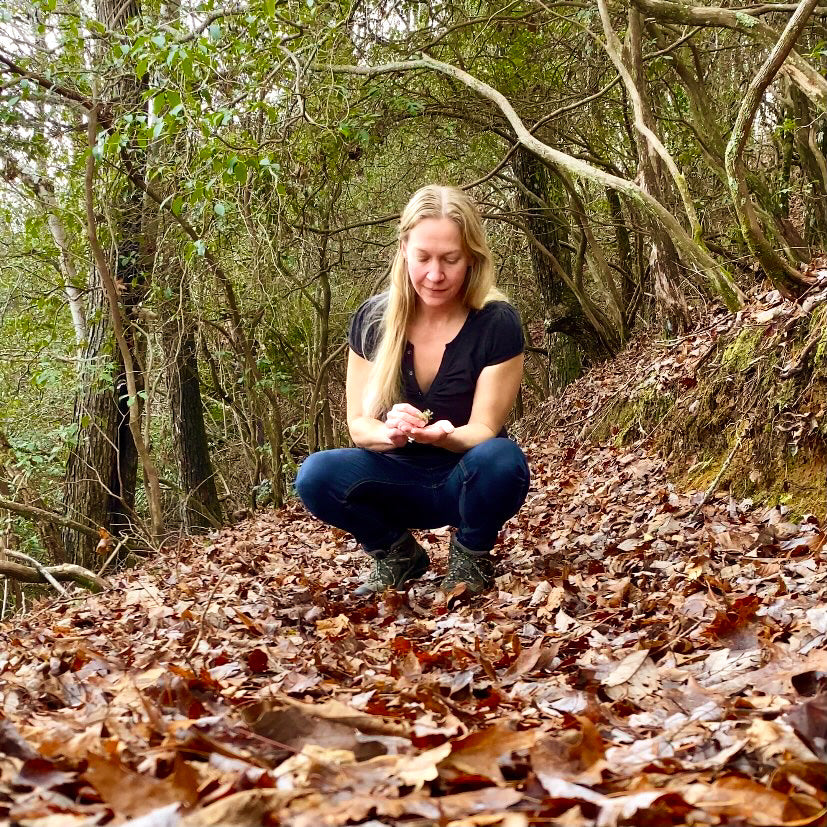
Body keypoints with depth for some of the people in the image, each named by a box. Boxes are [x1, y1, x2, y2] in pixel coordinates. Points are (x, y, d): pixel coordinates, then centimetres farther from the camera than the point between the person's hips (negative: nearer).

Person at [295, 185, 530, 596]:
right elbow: (358, 423, -7)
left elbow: (483, 430, -15)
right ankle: (398, 555, 2)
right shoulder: (372, 320, -9)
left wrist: (442, 436, -39)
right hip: (400, 478, 2)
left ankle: (470, 558, -4)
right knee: (317, 474, -26)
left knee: (500, 459, -37)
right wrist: (389, 432, -32)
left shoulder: (497, 323, -16)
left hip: (466, 481, -2)